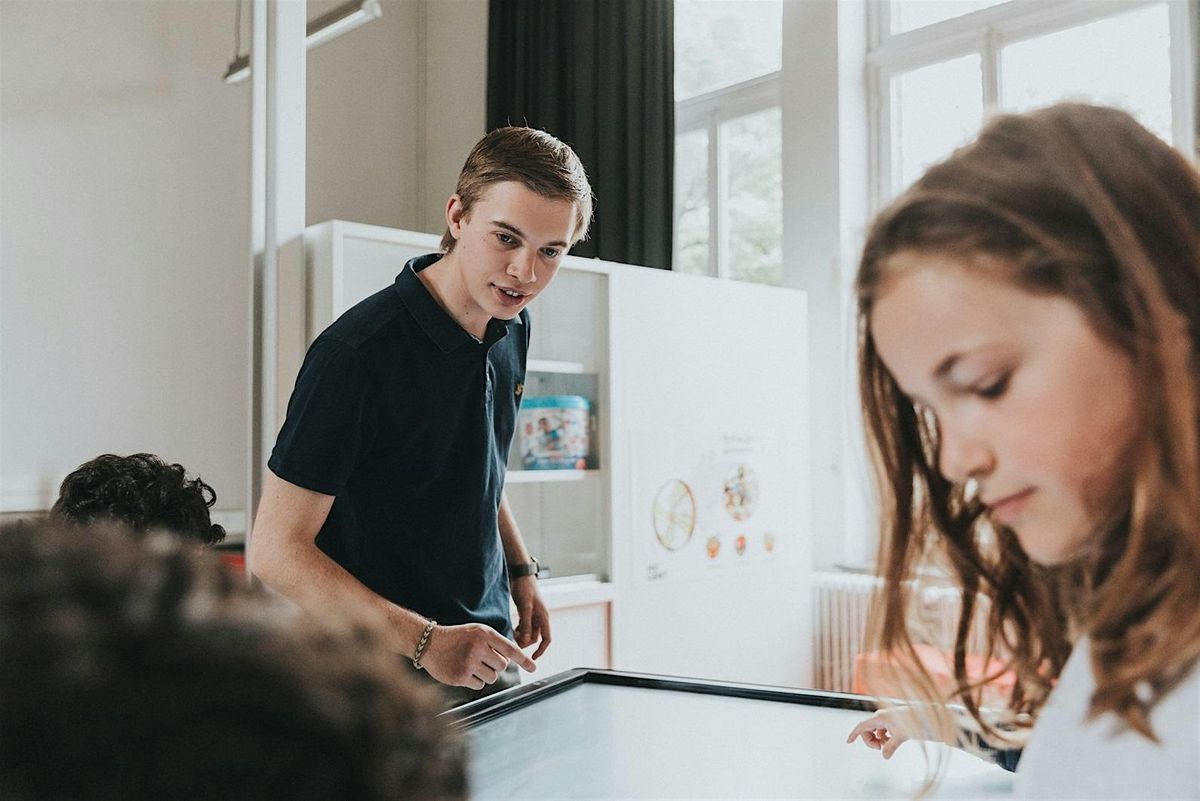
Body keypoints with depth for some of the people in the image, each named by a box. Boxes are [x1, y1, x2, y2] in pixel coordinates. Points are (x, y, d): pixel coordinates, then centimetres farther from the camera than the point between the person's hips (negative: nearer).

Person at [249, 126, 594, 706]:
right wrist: (424, 640, -27)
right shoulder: (356, 353, -24)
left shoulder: (512, 324, 1)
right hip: (386, 674, -6)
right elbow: (276, 551, -22)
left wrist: (520, 569, 10)